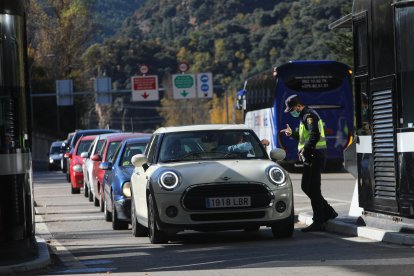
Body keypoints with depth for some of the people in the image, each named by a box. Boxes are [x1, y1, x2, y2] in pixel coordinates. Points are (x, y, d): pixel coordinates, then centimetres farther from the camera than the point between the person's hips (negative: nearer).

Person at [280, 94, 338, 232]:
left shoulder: (309, 116, -14)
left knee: (313, 189, -7)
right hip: (311, 156, 11)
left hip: (315, 156, -11)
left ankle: (318, 223, -4)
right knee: (306, 186, 14)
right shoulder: (305, 116, 20)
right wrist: (292, 134, 15)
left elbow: (314, 136, -25)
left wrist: (304, 151, -21)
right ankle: (328, 212, 19)